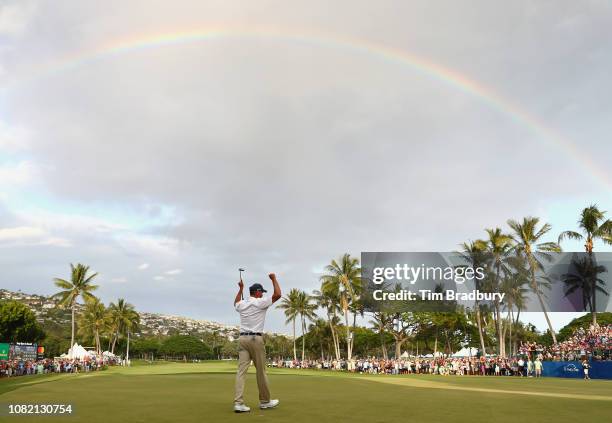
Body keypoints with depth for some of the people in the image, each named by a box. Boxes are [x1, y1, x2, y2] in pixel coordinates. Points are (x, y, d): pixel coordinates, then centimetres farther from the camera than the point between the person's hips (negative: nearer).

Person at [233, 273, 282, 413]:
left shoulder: (242, 304, 12)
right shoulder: (260, 303, -6)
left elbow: (236, 303, 38)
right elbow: (278, 295, -7)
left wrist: (240, 288, 40)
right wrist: (274, 279, 5)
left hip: (242, 339, 6)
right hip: (256, 339, -6)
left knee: (241, 370, -3)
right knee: (261, 371, 6)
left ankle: (238, 403, -12)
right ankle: (264, 401, 16)